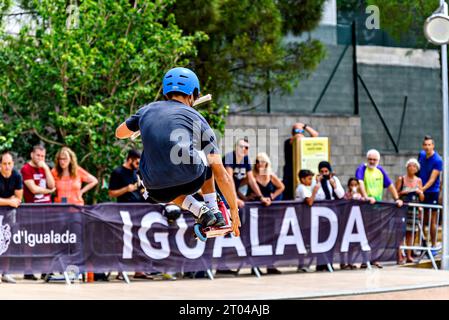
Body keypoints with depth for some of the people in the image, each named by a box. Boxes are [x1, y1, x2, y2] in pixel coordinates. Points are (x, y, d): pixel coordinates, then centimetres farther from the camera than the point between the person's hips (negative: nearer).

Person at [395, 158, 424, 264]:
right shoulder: (401, 179, 1)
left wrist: (419, 192, -7)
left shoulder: (418, 181, 11)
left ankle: (409, 256, 10)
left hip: (413, 209, 4)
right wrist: (403, 192, -16)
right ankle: (399, 256, -10)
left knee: (410, 232, 6)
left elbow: (422, 199, 13)